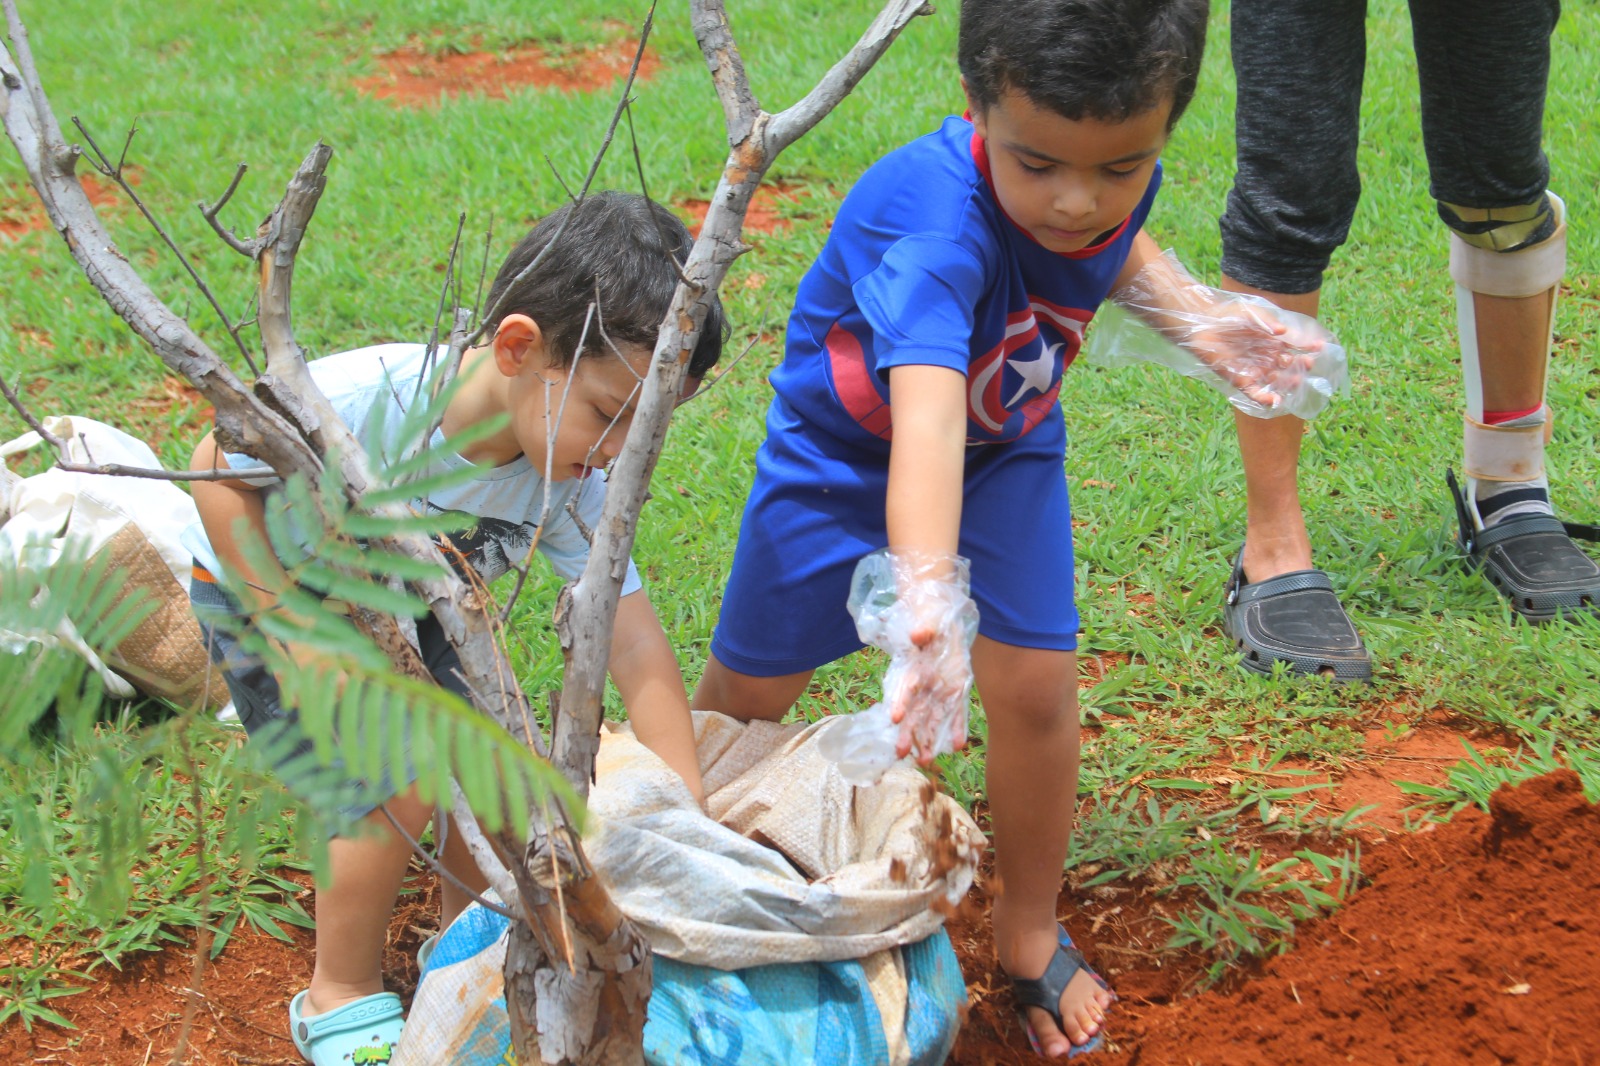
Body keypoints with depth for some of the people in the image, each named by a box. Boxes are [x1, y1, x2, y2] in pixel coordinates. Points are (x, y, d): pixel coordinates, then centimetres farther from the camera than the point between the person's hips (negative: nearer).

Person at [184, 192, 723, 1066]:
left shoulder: (571, 488, -25)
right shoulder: (358, 402, -40)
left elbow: (635, 642, -24)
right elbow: (220, 473, -25)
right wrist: (299, 633, -28)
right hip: (259, 589, -5)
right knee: (398, 784, -17)